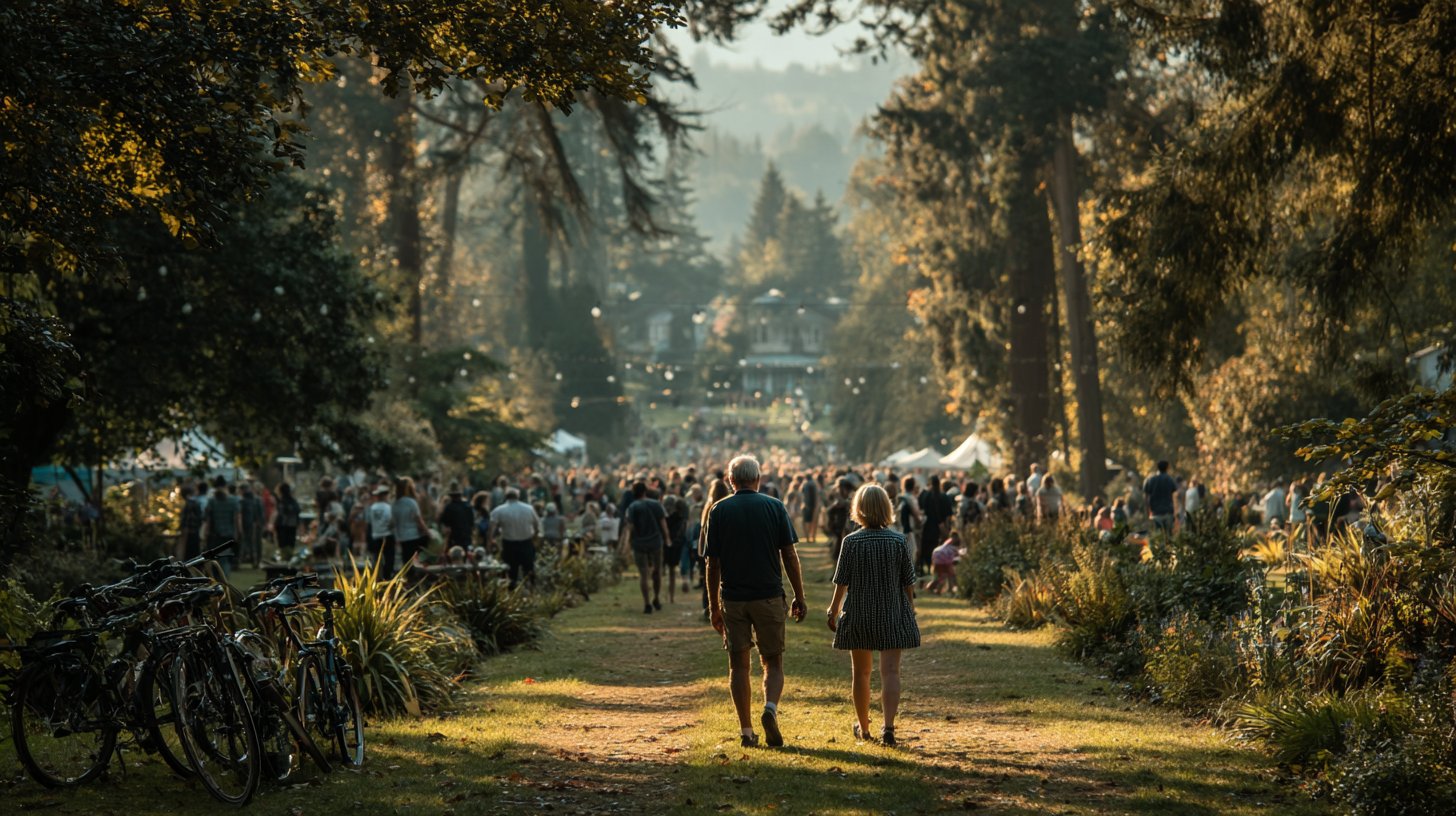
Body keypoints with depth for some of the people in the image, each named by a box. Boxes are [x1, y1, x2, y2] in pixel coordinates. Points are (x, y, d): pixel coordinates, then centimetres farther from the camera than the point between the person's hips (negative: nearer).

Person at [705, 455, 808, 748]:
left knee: (738, 664, 8)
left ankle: (746, 730, 6)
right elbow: (790, 556, -2)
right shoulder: (775, 507, 0)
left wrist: (714, 606, 7)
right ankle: (770, 709, -18)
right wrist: (799, 598, 5)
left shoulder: (719, 511, 1)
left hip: (733, 599, 0)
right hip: (769, 596, 0)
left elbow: (713, 563, 0)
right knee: (773, 662, 9)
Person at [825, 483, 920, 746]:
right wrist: (910, 610, 13)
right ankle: (888, 725, -19)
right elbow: (908, 582, 0)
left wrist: (833, 610, 8)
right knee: (890, 671, -3)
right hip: (893, 614, 0)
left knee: (860, 672, 14)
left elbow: (842, 581, -5)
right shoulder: (898, 541, -5)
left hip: (858, 615, 0)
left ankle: (863, 727, 26)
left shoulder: (851, 542, -9)